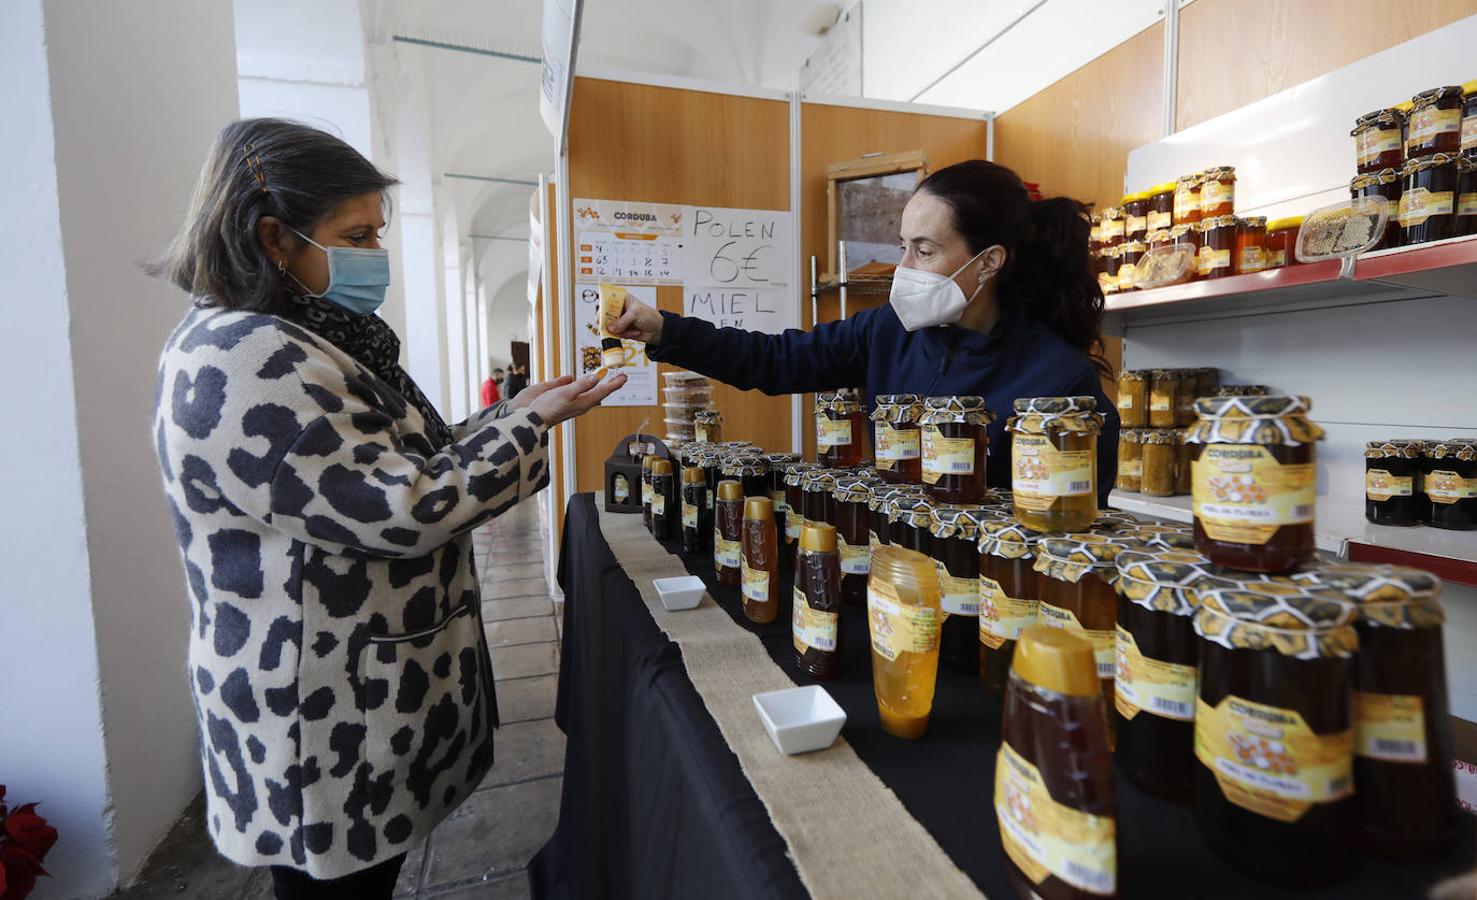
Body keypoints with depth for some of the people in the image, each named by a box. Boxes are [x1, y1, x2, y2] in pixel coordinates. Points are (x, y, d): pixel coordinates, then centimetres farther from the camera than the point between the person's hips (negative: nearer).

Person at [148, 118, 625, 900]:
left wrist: (510, 413, 4)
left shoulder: (311, 341, 10)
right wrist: (530, 426, -16)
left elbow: (401, 464, 14)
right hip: (328, 731, -9)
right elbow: (404, 512, -27)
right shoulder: (240, 364, -23)